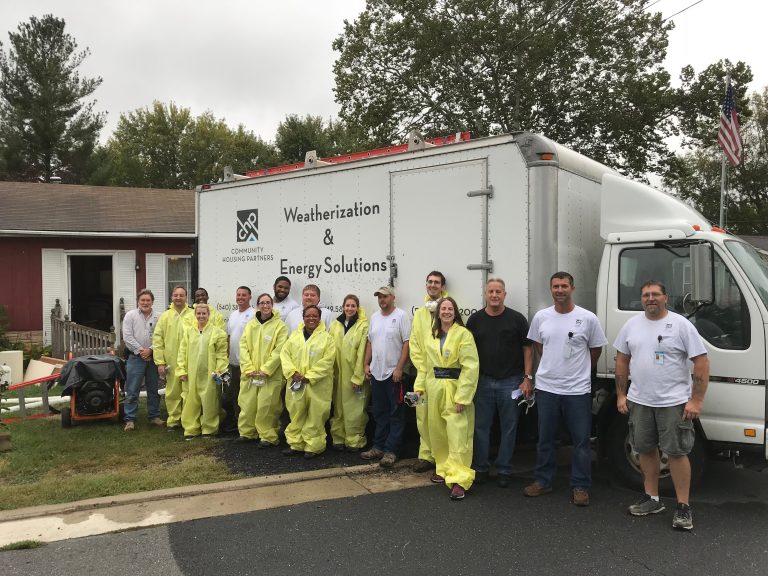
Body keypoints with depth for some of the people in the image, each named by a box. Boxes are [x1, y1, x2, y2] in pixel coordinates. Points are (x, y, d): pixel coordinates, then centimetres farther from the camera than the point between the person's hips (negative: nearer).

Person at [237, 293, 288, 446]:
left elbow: (279, 350, -11)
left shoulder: (280, 325, -5)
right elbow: (243, 347, 4)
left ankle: (269, 437, 11)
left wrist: (265, 370, -14)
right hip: (250, 374, 4)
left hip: (270, 375, -4)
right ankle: (247, 432, 27)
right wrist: (248, 368, -7)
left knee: (266, 407, -3)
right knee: (247, 404, 9)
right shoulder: (250, 325, 9)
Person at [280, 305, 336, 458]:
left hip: (317, 385, -3)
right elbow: (285, 354, 5)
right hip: (296, 383, 4)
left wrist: (309, 377, -15)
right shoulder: (295, 336, 8)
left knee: (315, 416, 2)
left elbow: (327, 361, -11)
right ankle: (295, 444, 24)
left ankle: (314, 446, 14)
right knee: (296, 414, 11)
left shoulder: (326, 337, -5)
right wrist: (292, 372, -10)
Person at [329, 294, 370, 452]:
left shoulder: (363, 326, -8)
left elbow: (362, 353, -10)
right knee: (338, 408, 10)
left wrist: (357, 377, -13)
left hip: (355, 374, -4)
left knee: (355, 408, 1)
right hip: (338, 374, 4)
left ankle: (355, 440, 11)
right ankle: (338, 438, 21)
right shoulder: (335, 325, 7)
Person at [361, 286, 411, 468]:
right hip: (376, 372, 7)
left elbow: (407, 343, -13)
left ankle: (391, 450, 6)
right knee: (379, 412, 15)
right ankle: (379, 447, 24)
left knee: (396, 414, 2)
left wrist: (399, 368, -17)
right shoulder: (374, 317, 12)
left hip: (394, 373, -7)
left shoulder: (401, 316, -8)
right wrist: (366, 364, 9)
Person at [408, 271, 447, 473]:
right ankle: (426, 455, 19)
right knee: (422, 415, 7)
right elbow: (414, 345, 12)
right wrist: (423, 368, 0)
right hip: (423, 375, 5)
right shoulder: (419, 313, 14)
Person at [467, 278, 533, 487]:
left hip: (511, 382, -2)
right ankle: (480, 468, 21)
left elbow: (528, 349, 0)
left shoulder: (517, 319, -2)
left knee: (509, 428, 7)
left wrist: (527, 378, -6)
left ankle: (504, 470, 19)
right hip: (483, 381, 2)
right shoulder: (475, 319, 4)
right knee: (481, 427, 8)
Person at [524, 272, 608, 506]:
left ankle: (580, 487, 18)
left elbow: (596, 349, 5)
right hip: (546, 387, 3)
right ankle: (543, 481, 27)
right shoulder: (541, 317, 0)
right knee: (545, 439, 13)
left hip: (578, 390, -2)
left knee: (581, 441, 6)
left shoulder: (588, 318, -8)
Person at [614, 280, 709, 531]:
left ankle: (683, 507, 12)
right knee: (646, 450, 13)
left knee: (677, 453, 0)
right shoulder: (632, 325, 7)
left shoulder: (681, 325, -7)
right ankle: (652, 499, 27)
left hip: (674, 402, -4)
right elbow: (622, 360, 12)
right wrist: (621, 394, 8)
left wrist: (696, 400, -13)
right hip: (640, 402, 5)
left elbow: (702, 362, -8)